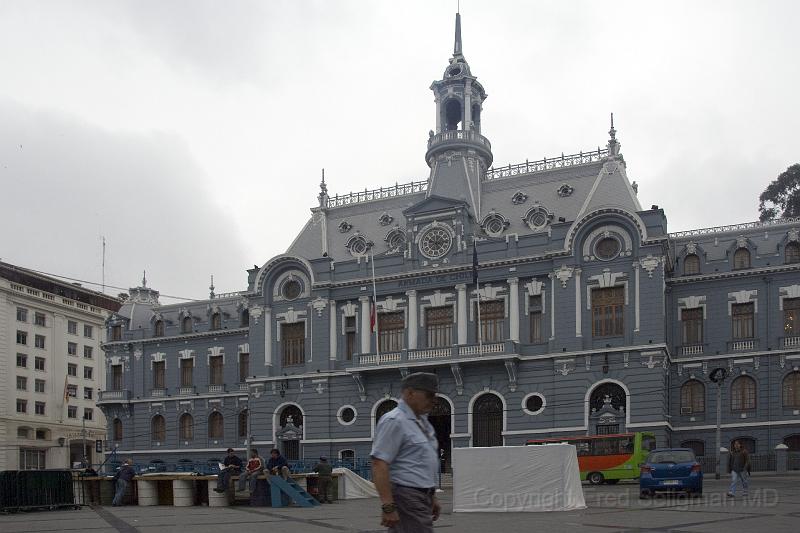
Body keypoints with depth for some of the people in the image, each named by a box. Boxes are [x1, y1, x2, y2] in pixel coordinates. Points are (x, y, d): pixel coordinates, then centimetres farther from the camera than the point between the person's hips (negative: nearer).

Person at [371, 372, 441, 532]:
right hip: (406, 498, -9)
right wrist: (388, 507, -24)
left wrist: (432, 497, 23)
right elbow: (379, 465, -20)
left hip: (422, 498, 9)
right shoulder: (394, 421, -13)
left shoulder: (422, 421, 16)